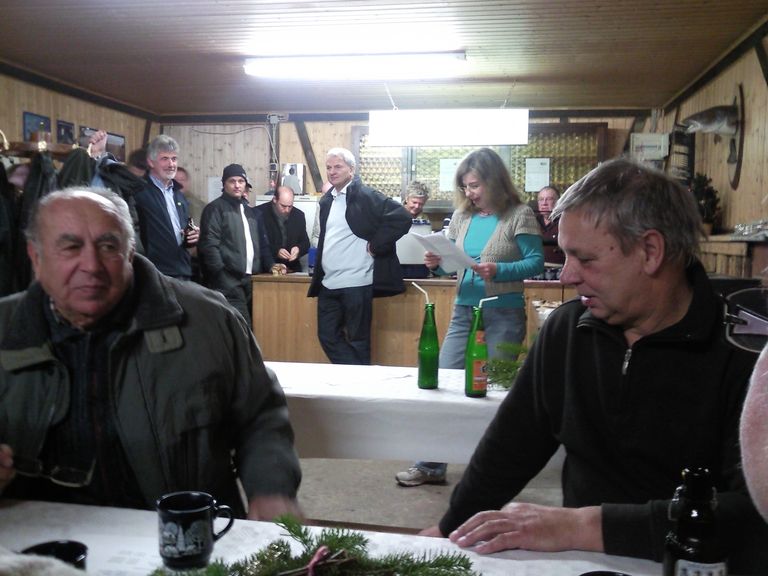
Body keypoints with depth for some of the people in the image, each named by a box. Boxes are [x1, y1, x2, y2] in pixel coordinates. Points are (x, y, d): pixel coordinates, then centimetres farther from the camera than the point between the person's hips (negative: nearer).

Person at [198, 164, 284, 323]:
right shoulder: (215, 209, -1)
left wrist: (270, 265, 9)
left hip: (249, 278, 7)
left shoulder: (251, 212, 21)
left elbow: (262, 243, 25)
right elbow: (209, 245, -10)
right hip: (227, 280, -7)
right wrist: (221, 275, -17)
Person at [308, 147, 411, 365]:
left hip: (355, 284, -7)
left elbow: (402, 217, -17)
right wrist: (319, 273, 15)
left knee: (357, 340, 3)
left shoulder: (366, 196, -9)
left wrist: (375, 245, -14)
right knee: (328, 336, 10)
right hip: (328, 284, 8)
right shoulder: (326, 200, 13)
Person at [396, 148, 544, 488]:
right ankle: (431, 465, 15)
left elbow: (536, 262, -11)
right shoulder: (462, 216, 7)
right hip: (463, 311, 5)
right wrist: (437, 263, -8)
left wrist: (499, 271, -24)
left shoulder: (519, 215, -7)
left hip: (504, 315, -5)